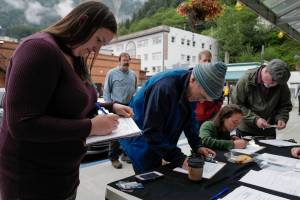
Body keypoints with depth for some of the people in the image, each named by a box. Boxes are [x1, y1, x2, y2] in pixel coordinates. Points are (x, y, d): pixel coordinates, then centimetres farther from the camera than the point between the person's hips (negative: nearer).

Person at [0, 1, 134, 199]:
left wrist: (111, 107, 1)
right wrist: (90, 127, -23)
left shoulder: (76, 59, 8)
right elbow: (23, 125, -26)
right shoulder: (39, 48, -20)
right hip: (33, 177, -8)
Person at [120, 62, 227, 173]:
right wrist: (179, 158, -30)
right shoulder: (165, 87, -32)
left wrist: (197, 146, -4)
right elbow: (151, 131, -31)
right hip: (140, 139, -7)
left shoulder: (191, 90, -8)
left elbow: (188, 119, 6)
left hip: (159, 141, 7)